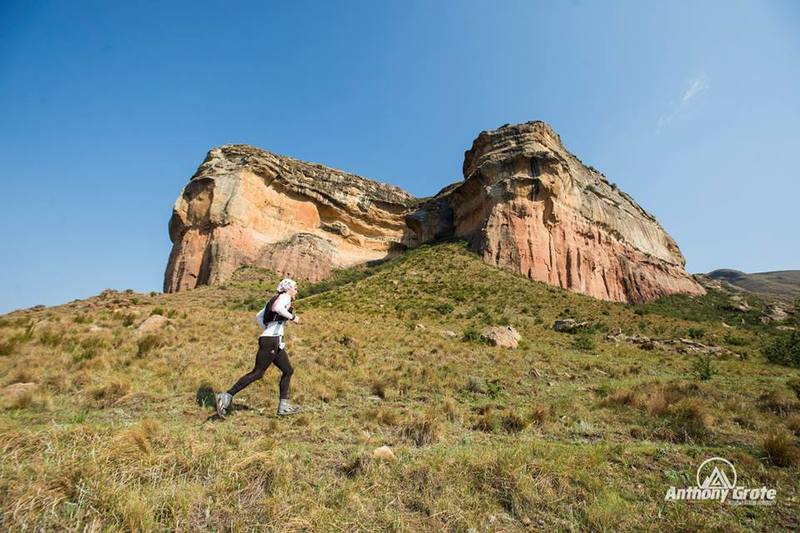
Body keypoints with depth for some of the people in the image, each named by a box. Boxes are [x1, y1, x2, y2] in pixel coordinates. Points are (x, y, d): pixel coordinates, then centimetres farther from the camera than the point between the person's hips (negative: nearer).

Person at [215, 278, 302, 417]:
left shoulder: (274, 299, 20)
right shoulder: (285, 297, -5)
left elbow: (258, 317, 22)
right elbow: (278, 308, -29)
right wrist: (292, 317, -17)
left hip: (274, 342, 10)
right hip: (272, 341, -10)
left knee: (288, 370, 11)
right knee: (257, 373, -6)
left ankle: (284, 406, 13)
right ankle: (227, 396, 1)